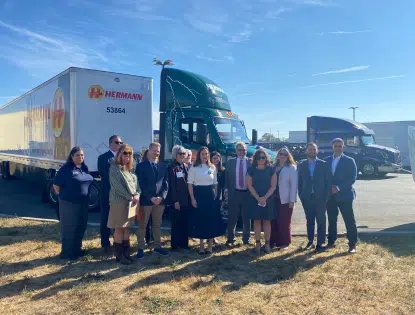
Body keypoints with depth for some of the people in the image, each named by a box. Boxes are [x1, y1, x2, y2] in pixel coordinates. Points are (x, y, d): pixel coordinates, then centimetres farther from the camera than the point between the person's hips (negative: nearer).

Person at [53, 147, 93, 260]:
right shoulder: (66, 169, -12)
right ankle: (67, 252, 16)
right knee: (69, 228, 4)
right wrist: (64, 196, -1)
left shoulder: (84, 168, 8)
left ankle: (77, 249, 30)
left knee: (81, 227, 15)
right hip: (69, 203, -7)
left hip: (83, 203, 7)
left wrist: (86, 196, 12)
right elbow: (56, 185, -10)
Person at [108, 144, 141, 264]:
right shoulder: (114, 168, -7)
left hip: (131, 201, 6)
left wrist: (137, 195, -7)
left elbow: (136, 182, 10)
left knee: (127, 227, 10)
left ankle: (126, 252, 19)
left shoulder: (130, 168, 14)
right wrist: (130, 197, -13)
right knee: (119, 228, 1)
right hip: (119, 201, -6)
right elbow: (118, 186, -14)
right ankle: (119, 255, 10)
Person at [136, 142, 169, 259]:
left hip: (160, 200, 4)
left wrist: (161, 197, -8)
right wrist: (151, 197, -15)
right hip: (145, 200, -4)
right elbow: (141, 184, -8)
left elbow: (165, 184, 7)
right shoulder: (141, 166, -2)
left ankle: (157, 246, 22)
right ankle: (140, 248, 13)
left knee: (157, 224, 12)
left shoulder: (163, 166, 10)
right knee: (142, 225, 4)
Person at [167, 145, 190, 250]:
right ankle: (175, 244, 16)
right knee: (176, 222, 4)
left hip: (186, 199, 6)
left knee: (184, 222, 10)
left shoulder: (185, 167, 11)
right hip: (177, 199, -5)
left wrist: (190, 198, 7)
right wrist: (175, 200, -15)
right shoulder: (171, 167, -8)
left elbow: (188, 183, 12)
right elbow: (172, 185, -11)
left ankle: (184, 243, 21)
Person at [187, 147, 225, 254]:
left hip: (210, 195, 2)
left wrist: (215, 196, 7)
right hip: (198, 194, -2)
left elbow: (215, 183, 13)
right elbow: (190, 184, -4)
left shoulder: (213, 168, 7)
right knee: (200, 219, 4)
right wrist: (192, 198, -10)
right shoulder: (194, 168, -2)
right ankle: (201, 245, 16)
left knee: (211, 219, 2)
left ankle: (210, 245, 14)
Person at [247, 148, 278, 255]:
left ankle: (267, 243, 11)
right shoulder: (251, 170, 1)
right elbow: (250, 185, -1)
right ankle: (257, 243, 10)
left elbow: (273, 186, -2)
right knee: (257, 221, 3)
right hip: (255, 199, 0)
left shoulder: (271, 169, 1)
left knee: (267, 221, 4)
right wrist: (258, 198, -11)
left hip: (268, 199, 0)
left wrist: (265, 197, -12)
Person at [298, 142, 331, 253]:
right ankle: (310, 241, 21)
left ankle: (320, 243, 7)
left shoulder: (323, 164, 0)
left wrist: (326, 197, -6)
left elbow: (327, 182, 0)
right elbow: (300, 182, 8)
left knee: (321, 221, 1)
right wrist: (301, 196, 1)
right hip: (307, 198, 2)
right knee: (309, 221, 10)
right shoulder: (301, 165, 6)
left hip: (320, 198, -2)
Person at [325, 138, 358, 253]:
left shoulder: (349, 161, -3)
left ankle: (352, 245, 9)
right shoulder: (327, 160, 9)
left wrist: (338, 187, -17)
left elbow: (352, 178, -10)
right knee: (332, 220, 11)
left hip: (344, 195, -4)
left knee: (349, 221, 1)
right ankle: (331, 242, 21)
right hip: (330, 195, 4)